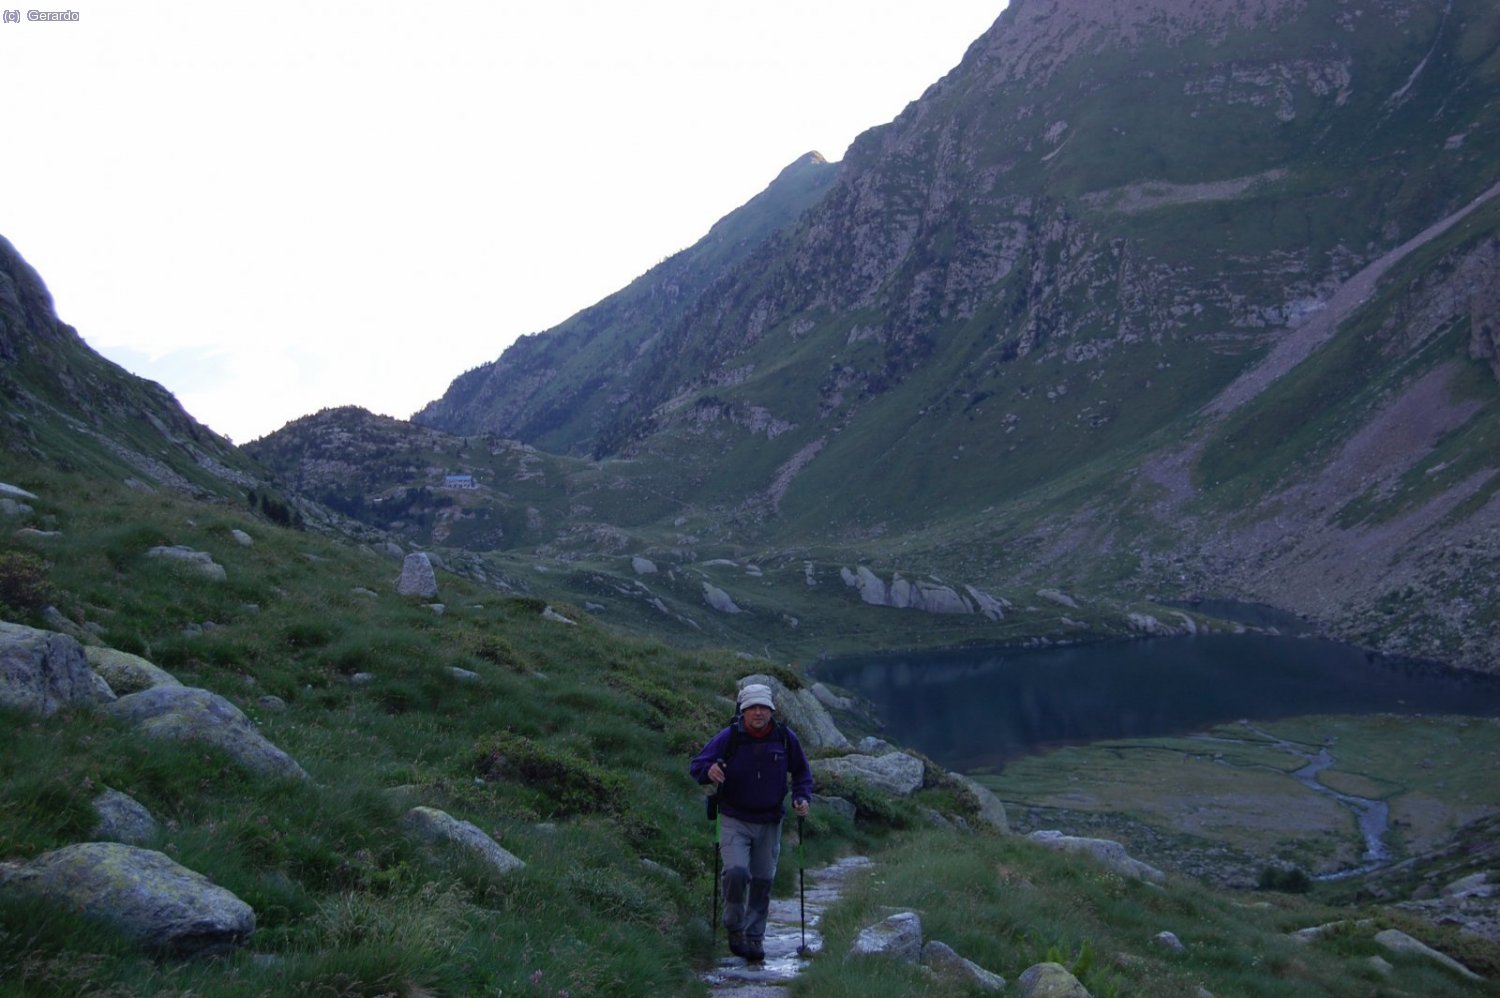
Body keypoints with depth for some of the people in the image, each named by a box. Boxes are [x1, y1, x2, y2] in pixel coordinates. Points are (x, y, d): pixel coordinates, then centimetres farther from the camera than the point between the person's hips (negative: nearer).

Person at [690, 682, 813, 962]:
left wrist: (802, 797, -5)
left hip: (769, 823, 3)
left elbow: (802, 771, 13)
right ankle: (735, 928, 2)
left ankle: (755, 938, 25)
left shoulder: (785, 737, -4)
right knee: (736, 871, -21)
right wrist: (709, 771, -31)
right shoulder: (728, 737, -12)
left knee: (763, 881, 9)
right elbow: (695, 765, -8)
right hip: (734, 820, -3)